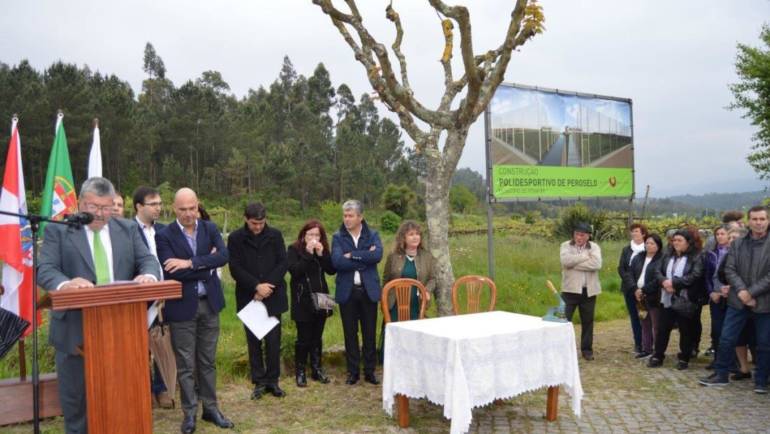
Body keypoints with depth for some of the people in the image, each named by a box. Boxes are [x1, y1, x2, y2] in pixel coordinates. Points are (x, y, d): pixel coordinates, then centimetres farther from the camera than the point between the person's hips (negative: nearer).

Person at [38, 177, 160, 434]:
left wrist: (148, 275, -23)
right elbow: (45, 270, -11)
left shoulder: (128, 229, 7)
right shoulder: (58, 231, -1)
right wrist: (65, 283, -33)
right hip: (75, 330, -2)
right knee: (75, 395, 12)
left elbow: (148, 260, 2)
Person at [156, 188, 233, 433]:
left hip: (209, 303, 3)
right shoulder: (164, 236, -7)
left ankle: (210, 408, 26)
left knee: (208, 361, 14)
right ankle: (189, 413, 20)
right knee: (185, 364, 6)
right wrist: (207, 266, -14)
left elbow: (224, 255, -13)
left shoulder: (210, 229, 3)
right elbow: (172, 272, -19)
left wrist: (191, 263, -21)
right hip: (182, 306, -3)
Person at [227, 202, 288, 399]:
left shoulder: (275, 235, 3)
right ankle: (259, 382, 17)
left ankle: (273, 381, 15)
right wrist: (257, 286, -16)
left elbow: (283, 263, -1)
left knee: (273, 340, 3)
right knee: (254, 341, 6)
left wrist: (267, 286, -11)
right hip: (249, 298, 0)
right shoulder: (235, 238, -2)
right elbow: (235, 269, -7)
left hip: (273, 297, 1)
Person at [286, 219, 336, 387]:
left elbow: (332, 270, -1)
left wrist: (322, 254, -12)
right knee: (304, 338, 0)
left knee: (317, 337, 11)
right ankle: (300, 372, 12)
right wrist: (308, 254, -20)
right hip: (303, 301, -4)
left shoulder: (323, 249, 9)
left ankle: (317, 369, 22)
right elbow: (294, 270, -18)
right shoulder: (294, 250, -4)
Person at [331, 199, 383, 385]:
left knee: (370, 333, 6)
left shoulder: (372, 235, 3)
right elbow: (337, 261, -14)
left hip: (369, 290, 0)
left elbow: (377, 255, -16)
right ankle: (353, 372, 19)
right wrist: (364, 260, -14)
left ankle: (370, 371, 19)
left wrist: (352, 255, -15)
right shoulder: (338, 237, 2)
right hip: (347, 291, 0)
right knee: (350, 333, 7)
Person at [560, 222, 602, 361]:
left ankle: (587, 349, 23)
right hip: (570, 289, -1)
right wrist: (586, 256, -16)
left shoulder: (594, 247, 3)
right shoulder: (565, 246, 1)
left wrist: (575, 263, -17)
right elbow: (566, 261, -20)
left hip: (589, 290, 1)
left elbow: (597, 264, -16)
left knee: (587, 321, 10)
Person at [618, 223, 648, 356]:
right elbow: (621, 269, 4)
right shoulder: (626, 250, 9)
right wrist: (633, 286, -8)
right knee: (635, 317, 5)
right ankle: (638, 345, 11)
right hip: (630, 289, 3)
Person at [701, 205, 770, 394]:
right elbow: (729, 269, 1)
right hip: (738, 300, 3)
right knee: (726, 339, 5)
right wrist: (741, 291, -14)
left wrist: (751, 293, -15)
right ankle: (720, 374, 19)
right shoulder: (737, 244, 6)